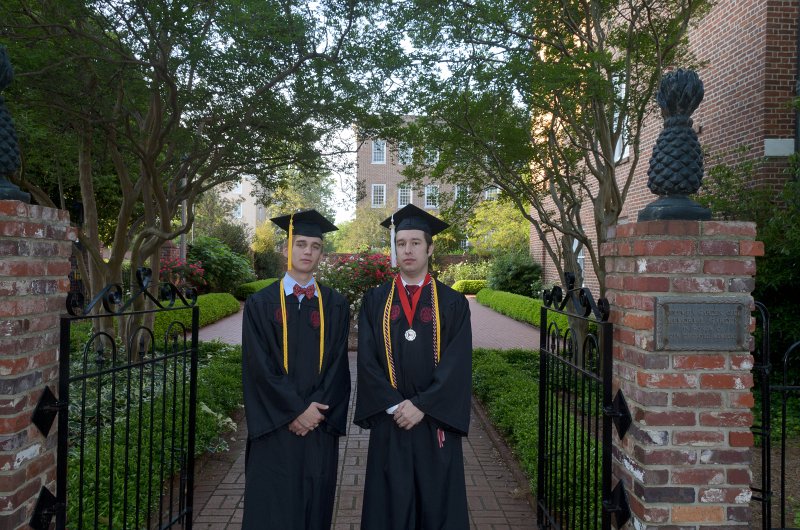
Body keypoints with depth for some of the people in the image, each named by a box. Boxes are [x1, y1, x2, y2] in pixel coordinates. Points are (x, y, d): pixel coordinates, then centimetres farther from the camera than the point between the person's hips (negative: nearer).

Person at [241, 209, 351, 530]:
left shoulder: (335, 306, 5)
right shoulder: (261, 303, 0)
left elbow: (337, 364, 1)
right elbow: (259, 365, -7)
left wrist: (316, 410, -10)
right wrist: (295, 410, -12)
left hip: (320, 426, 2)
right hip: (274, 426, -1)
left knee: (315, 504, 10)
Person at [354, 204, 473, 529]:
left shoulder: (452, 303, 0)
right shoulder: (375, 301, 4)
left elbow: (458, 363, -7)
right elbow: (367, 359, -2)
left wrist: (421, 405, -14)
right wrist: (394, 405, -12)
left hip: (436, 421, 0)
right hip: (389, 421, 1)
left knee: (437, 502, 9)